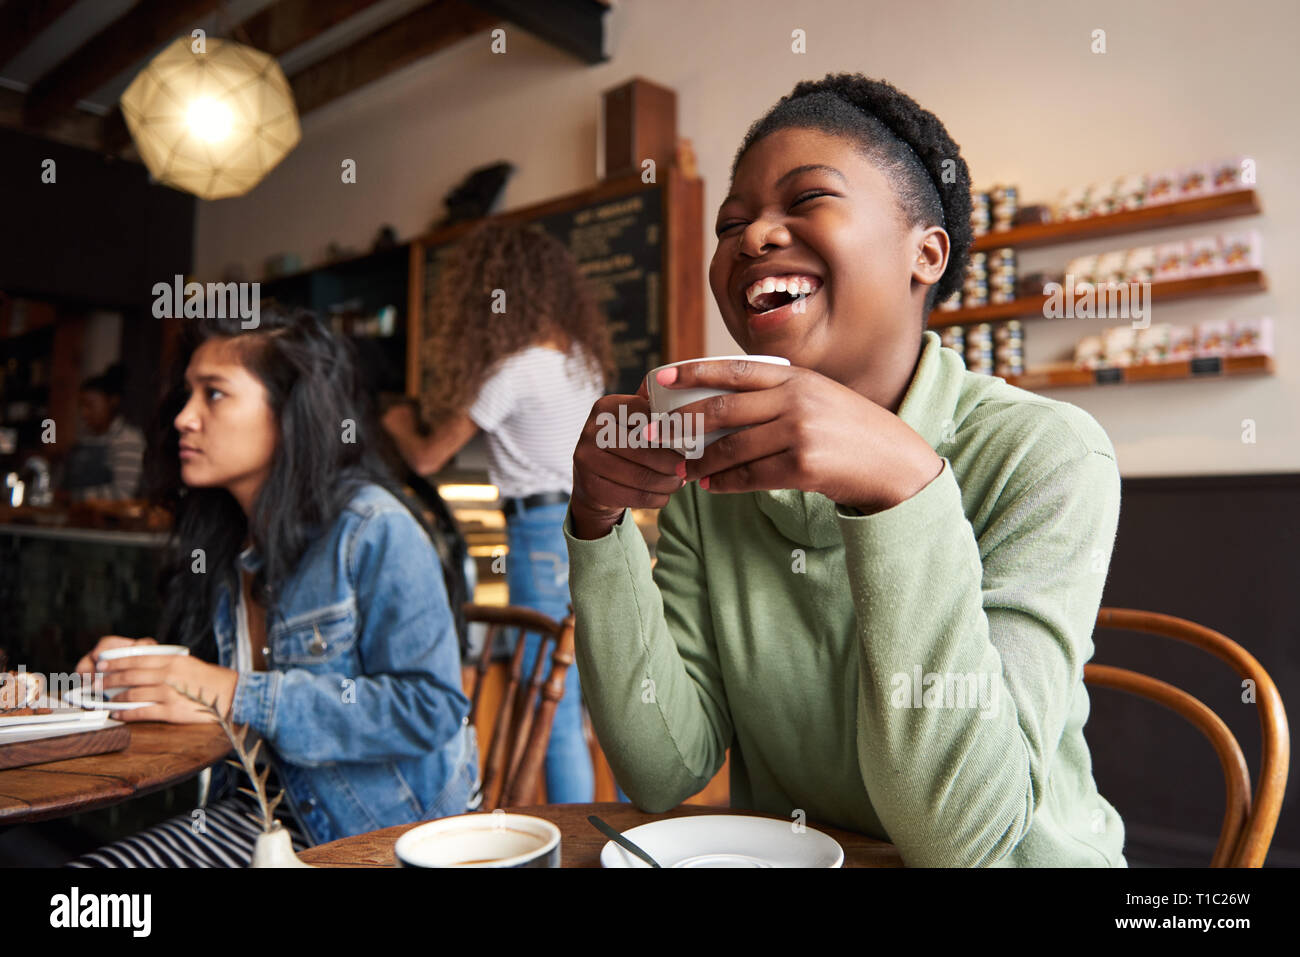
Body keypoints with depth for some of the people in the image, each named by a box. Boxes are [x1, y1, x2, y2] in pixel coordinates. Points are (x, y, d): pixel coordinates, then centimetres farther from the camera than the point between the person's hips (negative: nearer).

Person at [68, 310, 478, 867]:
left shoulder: (373, 529, -17)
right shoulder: (221, 542, 7)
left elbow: (432, 707, -24)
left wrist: (237, 696, -24)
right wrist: (142, 669, -2)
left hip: (386, 826, -6)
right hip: (265, 809, 7)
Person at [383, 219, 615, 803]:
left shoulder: (510, 373, -13)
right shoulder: (585, 358, 8)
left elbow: (427, 459, -6)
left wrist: (398, 423, 18)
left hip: (545, 535, -8)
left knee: (555, 712, 0)